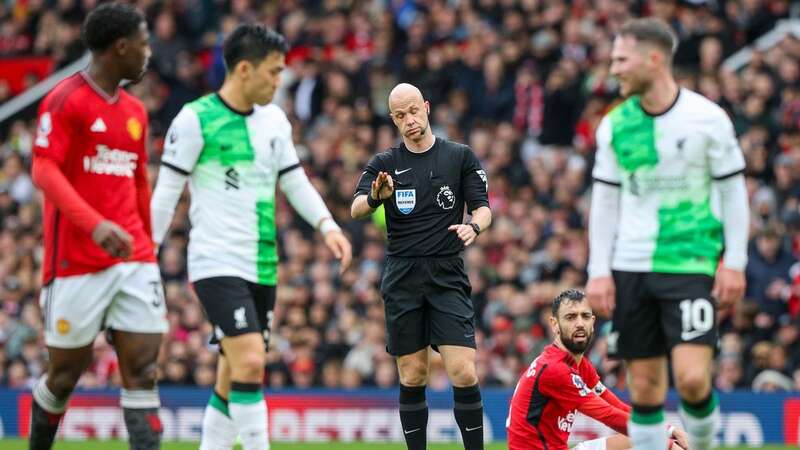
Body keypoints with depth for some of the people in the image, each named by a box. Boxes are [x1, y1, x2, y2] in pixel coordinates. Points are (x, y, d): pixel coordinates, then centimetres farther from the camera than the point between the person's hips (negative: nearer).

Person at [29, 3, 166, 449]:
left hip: (134, 261, 6)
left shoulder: (135, 111, 15)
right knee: (67, 372, 4)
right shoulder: (66, 101, -8)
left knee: (143, 369, -5)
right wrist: (95, 224, -31)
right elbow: (44, 170, -18)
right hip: (78, 262, -6)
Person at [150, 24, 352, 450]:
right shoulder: (196, 120, -9)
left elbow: (295, 181, 17)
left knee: (234, 375, 9)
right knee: (250, 362, -19)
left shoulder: (274, 120, 11)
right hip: (217, 264, -7)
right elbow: (166, 192, -7)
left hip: (263, 267, 7)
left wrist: (327, 226, 1)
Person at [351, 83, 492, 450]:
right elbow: (356, 210, -7)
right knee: (412, 376, 2)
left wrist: (474, 225, -21)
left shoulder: (460, 156, 5)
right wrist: (375, 196, -30)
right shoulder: (385, 163, 6)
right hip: (402, 278, 1)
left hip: (447, 276, -1)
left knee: (463, 372, -12)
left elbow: (482, 207, 3)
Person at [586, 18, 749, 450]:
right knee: (645, 387, 2)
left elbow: (734, 192, 2)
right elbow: (604, 202, 11)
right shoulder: (614, 125, 6)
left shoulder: (708, 118, -3)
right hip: (630, 268, 3)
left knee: (692, 378, -16)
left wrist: (734, 263, -4)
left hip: (690, 266, -3)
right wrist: (598, 272, 3)